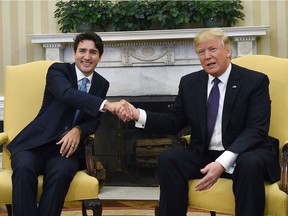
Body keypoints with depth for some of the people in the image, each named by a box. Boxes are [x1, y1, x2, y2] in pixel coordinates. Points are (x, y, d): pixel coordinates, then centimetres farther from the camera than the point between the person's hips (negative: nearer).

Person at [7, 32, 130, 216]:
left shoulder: (102, 84, 11)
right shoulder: (58, 70, -5)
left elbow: (95, 120, 11)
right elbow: (68, 94, -27)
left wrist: (78, 130, -15)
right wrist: (107, 105, -43)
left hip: (66, 146, 2)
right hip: (35, 142, -2)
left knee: (61, 172, -33)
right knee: (24, 168, -35)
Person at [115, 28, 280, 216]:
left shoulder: (255, 81, -6)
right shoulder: (189, 82, 8)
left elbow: (256, 129, -15)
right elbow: (174, 122, 11)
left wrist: (223, 162, -29)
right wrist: (138, 114, -8)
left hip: (244, 155, -3)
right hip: (204, 155, 4)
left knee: (250, 163, -36)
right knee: (168, 158, -22)